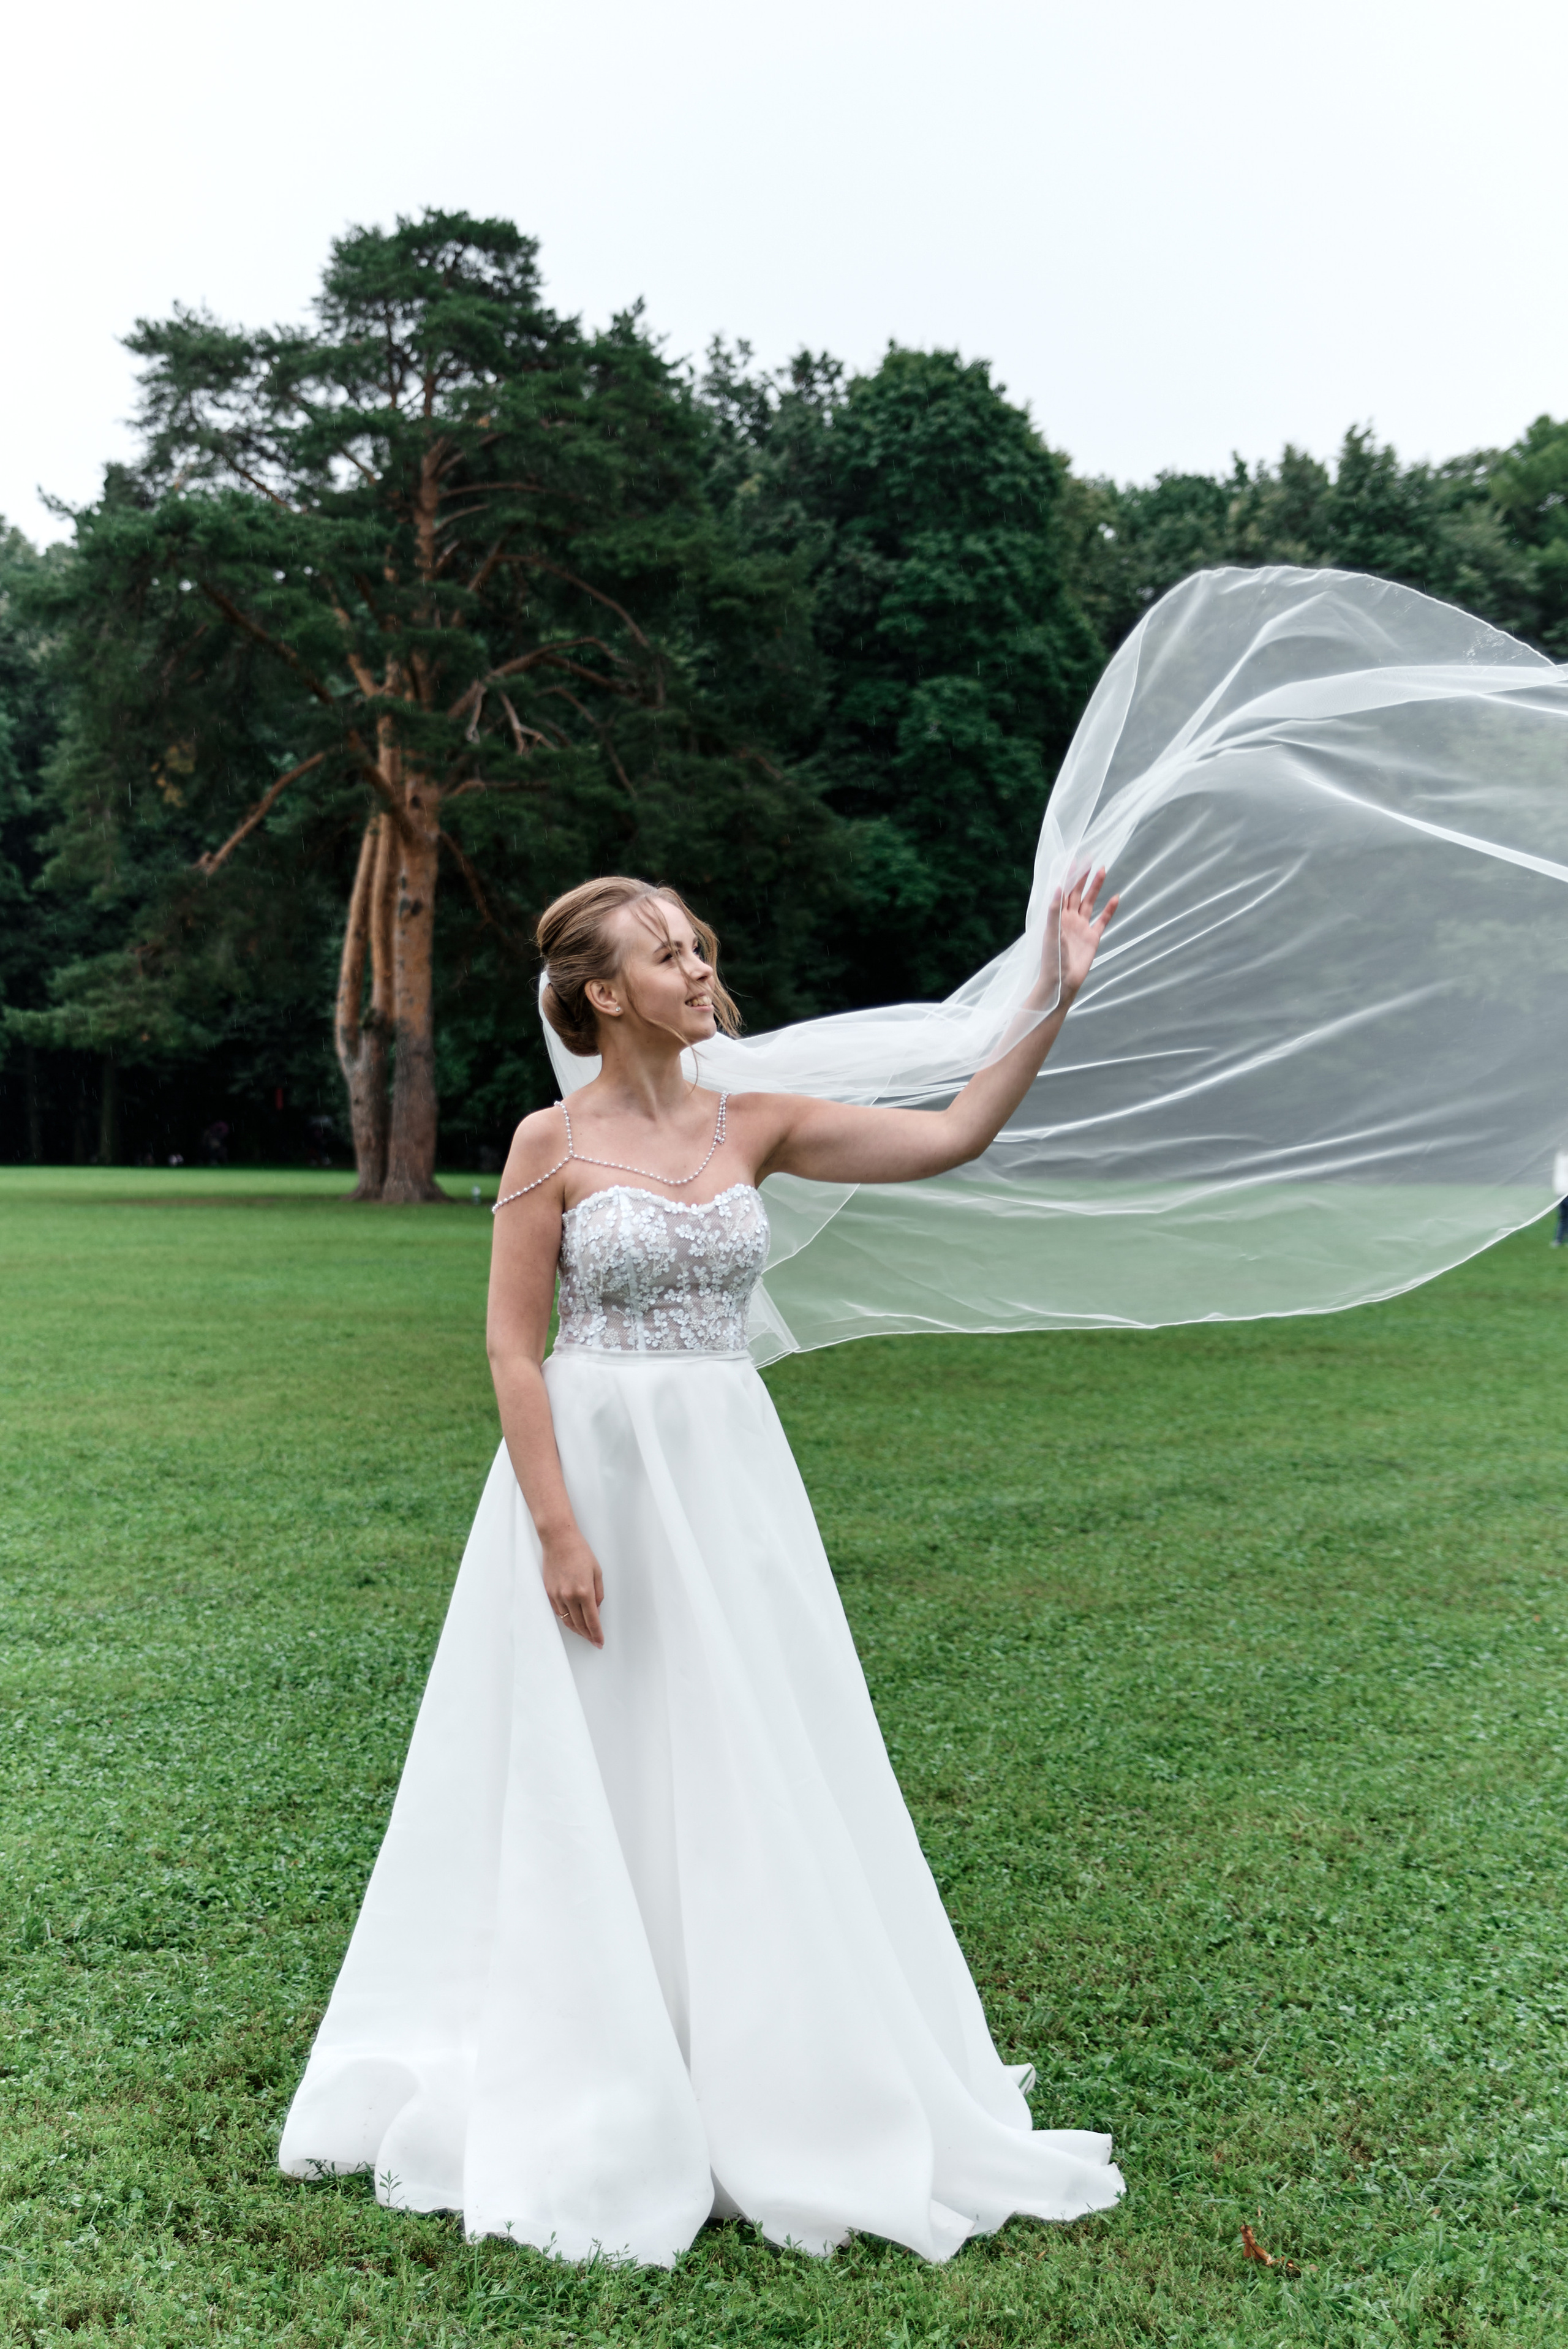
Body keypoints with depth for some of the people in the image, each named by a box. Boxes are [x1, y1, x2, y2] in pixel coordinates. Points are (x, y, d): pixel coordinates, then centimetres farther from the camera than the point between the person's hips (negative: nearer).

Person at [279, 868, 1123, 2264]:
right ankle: (588, 2111, 25)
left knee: (751, 1786, 10)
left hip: (732, 1476, 4)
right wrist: (559, 1530, -15)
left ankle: (770, 2089, 28)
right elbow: (513, 1348, -8)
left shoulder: (756, 1126, 4)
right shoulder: (553, 1143, -7)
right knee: (590, 1795, 6)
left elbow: (952, 1138, 0)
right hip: (591, 1467, -4)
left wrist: (1053, 999, -6)